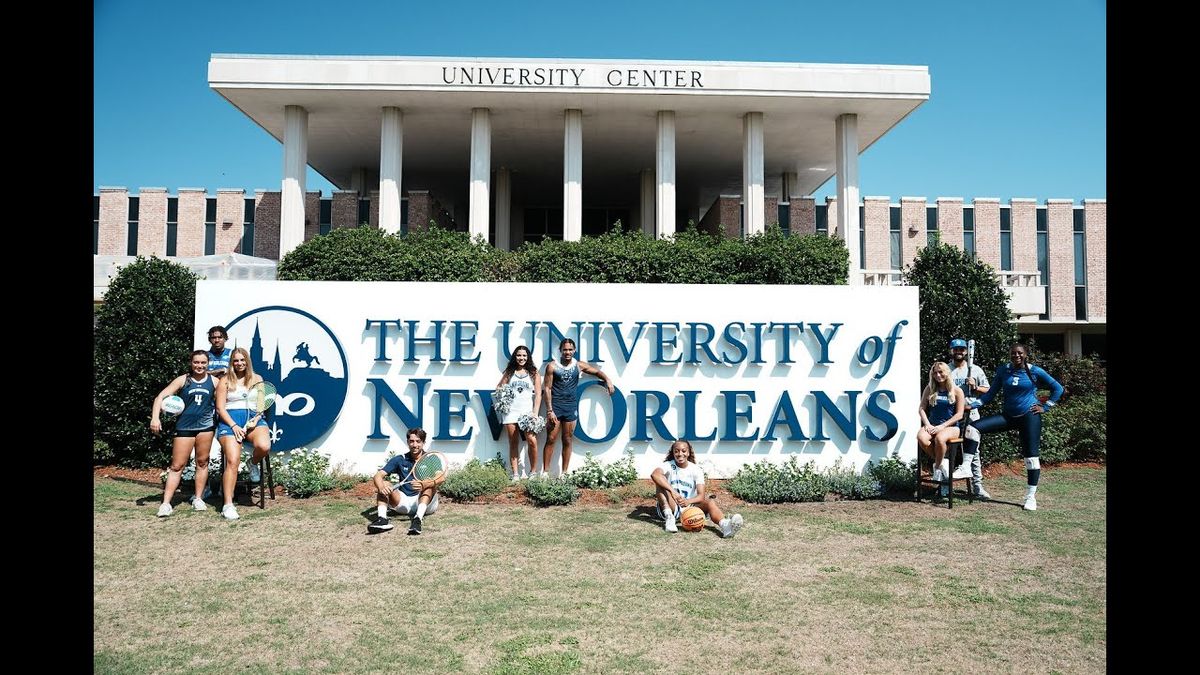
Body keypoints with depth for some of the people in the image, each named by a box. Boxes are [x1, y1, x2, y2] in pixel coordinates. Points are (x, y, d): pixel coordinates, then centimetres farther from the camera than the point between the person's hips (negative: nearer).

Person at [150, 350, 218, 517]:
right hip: (184, 426, -2)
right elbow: (161, 397, -7)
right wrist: (155, 418, -19)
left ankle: (198, 498, 20)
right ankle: (166, 503, 1)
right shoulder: (183, 380, -2)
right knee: (177, 466, -1)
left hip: (205, 425, 2)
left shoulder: (213, 381, 3)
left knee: (202, 462, 9)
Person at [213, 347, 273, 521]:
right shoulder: (225, 381, 10)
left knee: (264, 446, -31)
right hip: (230, 420, -1)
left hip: (253, 419, 1)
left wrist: (255, 420, -8)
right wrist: (234, 426, -9)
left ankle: (253, 463, 6)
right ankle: (228, 505, -18)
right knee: (232, 461, -20)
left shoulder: (257, 379, 15)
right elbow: (220, 408, 4)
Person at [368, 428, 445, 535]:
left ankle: (418, 519, -48)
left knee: (430, 485, -29)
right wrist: (381, 487, -30)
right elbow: (378, 475, -5)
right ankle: (382, 519, -39)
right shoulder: (399, 460, 5)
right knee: (384, 484, -16)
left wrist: (424, 485, -43)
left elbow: (442, 477, -22)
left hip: (425, 503, -2)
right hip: (403, 501, 3)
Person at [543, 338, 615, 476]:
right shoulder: (552, 366, -5)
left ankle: (564, 473, 14)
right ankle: (545, 472, 3)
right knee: (551, 439, -3)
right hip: (555, 406, -3)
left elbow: (597, 371, 13)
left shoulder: (578, 365, 4)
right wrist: (549, 410, -12)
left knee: (567, 441, 7)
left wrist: (607, 380, -8)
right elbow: (548, 389, -6)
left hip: (571, 407, 3)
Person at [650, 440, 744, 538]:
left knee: (710, 502, -27)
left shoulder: (696, 469, 2)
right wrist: (672, 491, -41)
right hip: (671, 507, -1)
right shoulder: (668, 465, -4)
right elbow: (654, 475, -29)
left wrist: (688, 501, -31)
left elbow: (701, 496, -9)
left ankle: (725, 525, -58)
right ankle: (668, 517, -39)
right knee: (661, 482, -24)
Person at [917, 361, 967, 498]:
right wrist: (927, 424, -9)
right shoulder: (929, 389, 11)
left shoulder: (957, 391, 3)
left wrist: (942, 426, -13)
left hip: (951, 426, -3)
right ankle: (942, 462, -11)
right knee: (921, 437, -33)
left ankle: (937, 466, -14)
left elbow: (959, 414, -3)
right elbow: (922, 408, 8)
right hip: (932, 425, 3)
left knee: (940, 438, -39)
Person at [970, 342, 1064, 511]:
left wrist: (1045, 407, -2)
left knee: (1031, 456, -2)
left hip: (1029, 416, -3)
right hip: (1008, 415, 3)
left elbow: (1057, 388, 5)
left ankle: (1031, 496, 7)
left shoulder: (1034, 371, -4)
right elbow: (991, 393, 6)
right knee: (974, 427, -15)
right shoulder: (1003, 370, 3)